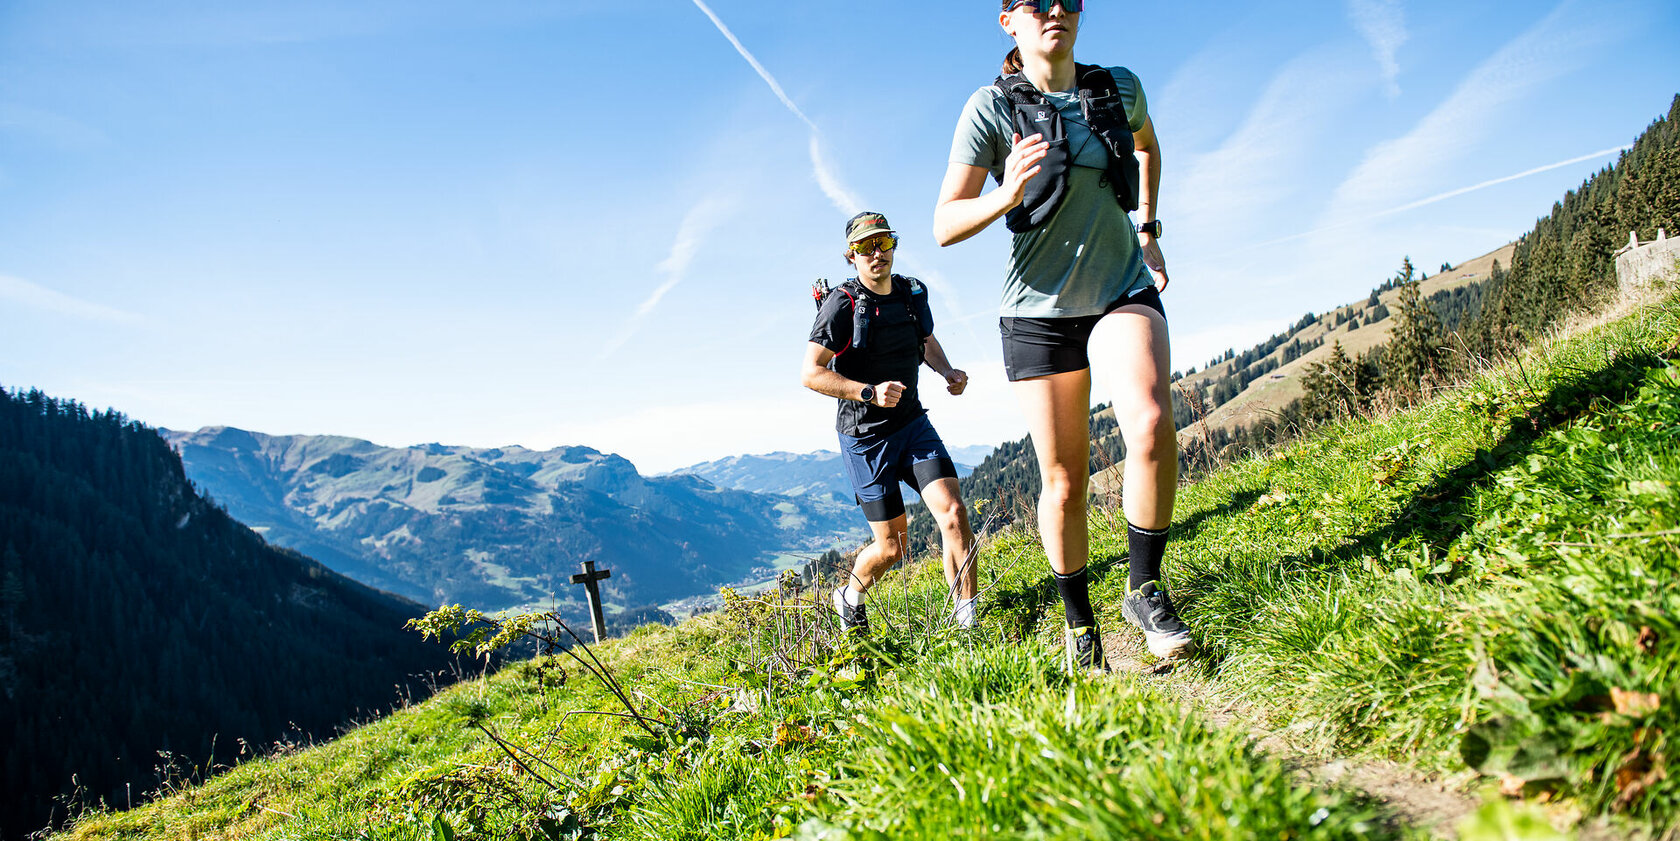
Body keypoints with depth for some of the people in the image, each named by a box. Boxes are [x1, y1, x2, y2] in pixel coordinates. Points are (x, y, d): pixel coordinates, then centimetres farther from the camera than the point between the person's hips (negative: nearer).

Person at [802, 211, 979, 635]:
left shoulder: (912, 293, 5)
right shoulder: (842, 303, -14)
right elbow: (811, 373, -17)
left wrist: (947, 371, 3)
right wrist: (870, 392, -26)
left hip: (913, 422, 5)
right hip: (866, 438, -5)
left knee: (953, 510, -15)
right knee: (892, 547, 1)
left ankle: (968, 620, -7)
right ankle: (850, 598, 32)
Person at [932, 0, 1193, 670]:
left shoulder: (1120, 87, 2)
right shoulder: (992, 109, -9)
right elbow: (945, 226, -12)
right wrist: (1006, 196, -31)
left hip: (1124, 290, 2)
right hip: (1040, 310, -2)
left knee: (1152, 427, -25)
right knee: (1064, 480, 2)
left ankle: (1145, 591, -6)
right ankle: (1079, 624, 22)